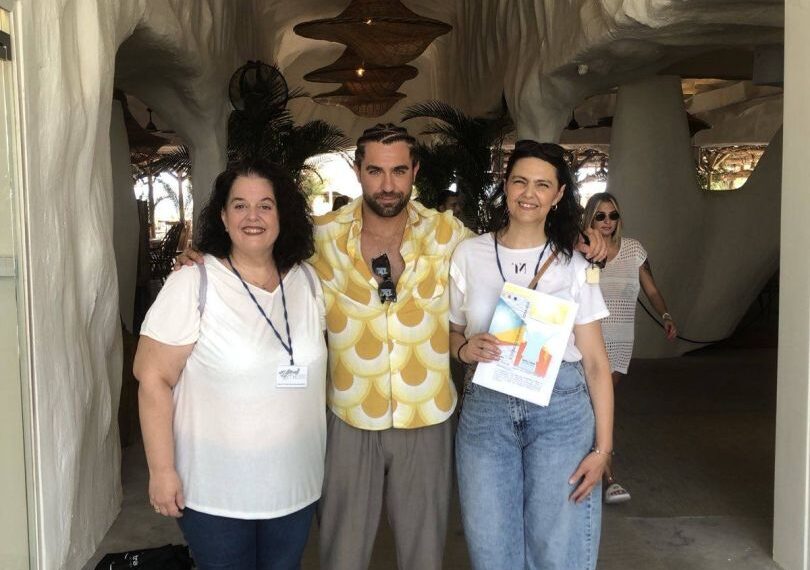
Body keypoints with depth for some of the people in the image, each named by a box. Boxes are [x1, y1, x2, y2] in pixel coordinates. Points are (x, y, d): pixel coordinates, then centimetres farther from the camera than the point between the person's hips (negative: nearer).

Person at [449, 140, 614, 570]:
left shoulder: (573, 265, 0)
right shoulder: (468, 254, 2)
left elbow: (595, 361, 0)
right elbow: (449, 334, 12)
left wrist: (602, 447, -4)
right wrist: (465, 349, -12)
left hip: (561, 411, -1)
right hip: (485, 412, 1)